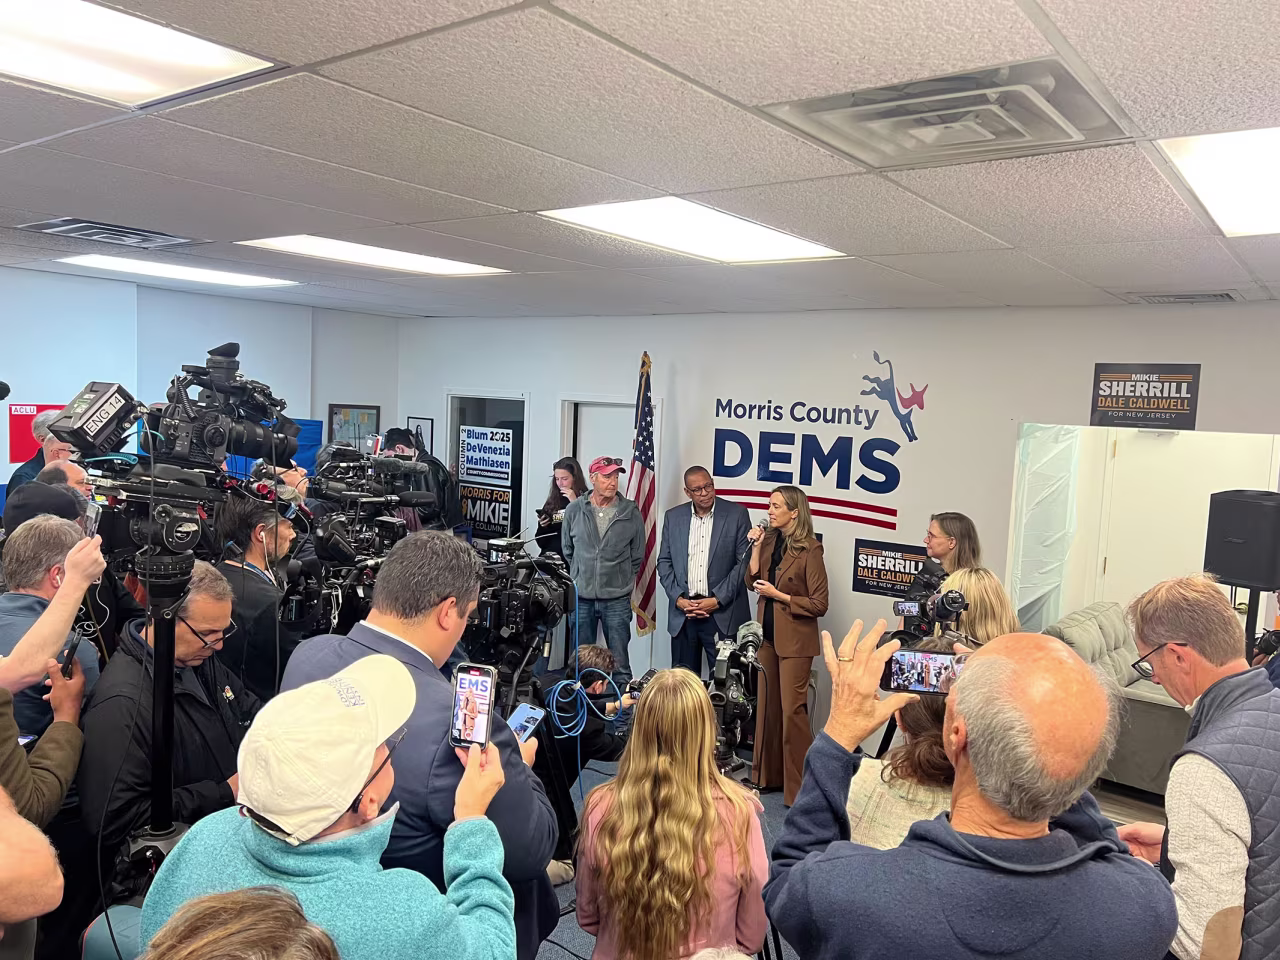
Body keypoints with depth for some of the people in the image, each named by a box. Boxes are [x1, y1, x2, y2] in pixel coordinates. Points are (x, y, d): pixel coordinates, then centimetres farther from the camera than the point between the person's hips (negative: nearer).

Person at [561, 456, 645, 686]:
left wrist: (622, 580, 9)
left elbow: (637, 556, 8)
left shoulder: (631, 512, -3)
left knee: (620, 663, 3)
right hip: (581, 598, 2)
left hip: (617, 600, -1)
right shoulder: (574, 510, 0)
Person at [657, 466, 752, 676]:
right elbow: (664, 562, 10)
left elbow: (745, 561, -4)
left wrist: (718, 600, -10)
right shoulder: (673, 517, 9)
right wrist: (678, 599, -3)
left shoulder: (737, 514, -1)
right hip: (683, 612, 3)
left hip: (722, 614, -3)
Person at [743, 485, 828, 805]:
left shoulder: (809, 550, -14)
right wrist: (756, 548, -7)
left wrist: (778, 595, -15)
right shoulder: (770, 541, 6)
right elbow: (752, 581, 3)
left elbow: (819, 604, -13)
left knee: (792, 710, -4)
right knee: (767, 705, 15)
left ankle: (801, 787, 7)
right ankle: (768, 774, 29)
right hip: (767, 635, 7)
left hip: (794, 640, -7)